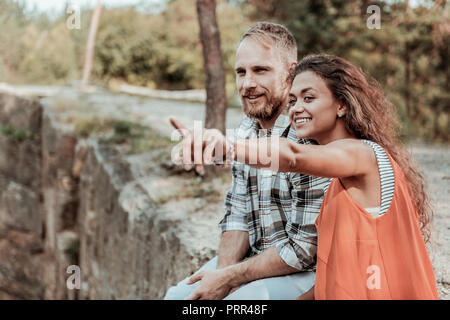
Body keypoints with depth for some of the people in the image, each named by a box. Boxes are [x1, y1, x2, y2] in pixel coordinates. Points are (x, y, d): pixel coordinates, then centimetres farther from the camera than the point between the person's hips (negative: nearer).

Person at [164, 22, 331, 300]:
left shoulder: (309, 137, -23)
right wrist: (222, 273, -11)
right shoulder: (245, 131, 3)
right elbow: (238, 215, 7)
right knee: (178, 296, -1)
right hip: (254, 259, 7)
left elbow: (305, 248, -22)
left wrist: (229, 278, -16)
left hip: (307, 271, -7)